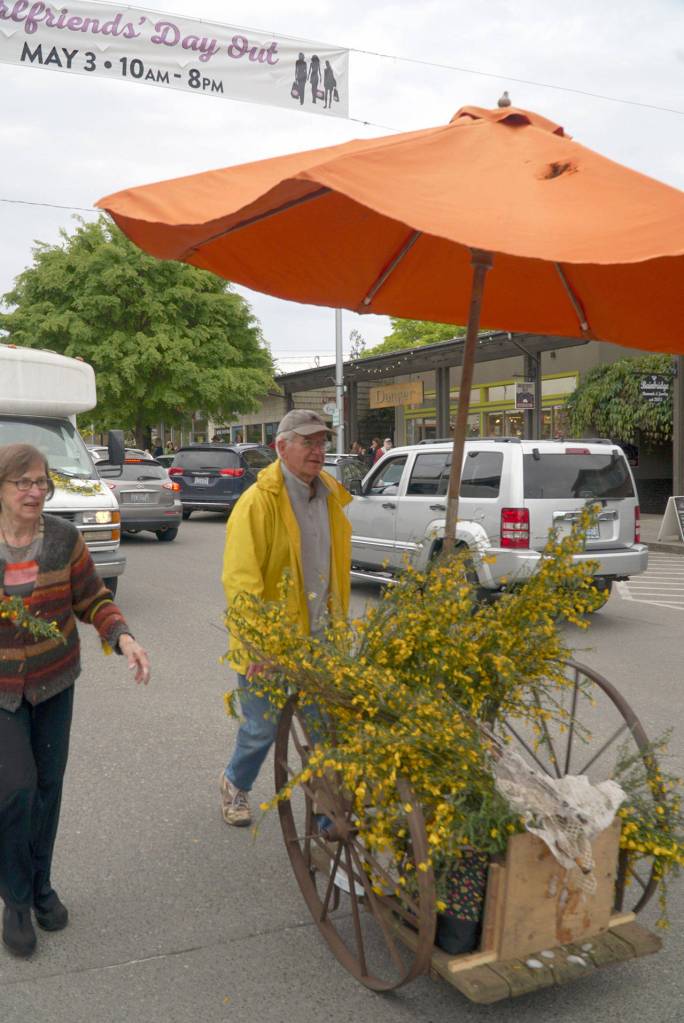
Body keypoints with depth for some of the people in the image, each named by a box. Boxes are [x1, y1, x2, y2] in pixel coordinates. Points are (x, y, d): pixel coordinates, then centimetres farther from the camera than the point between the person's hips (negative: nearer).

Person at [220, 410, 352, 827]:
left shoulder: (330, 494, 6)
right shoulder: (259, 502, -17)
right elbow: (240, 580, -23)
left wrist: (339, 622, 19)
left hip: (319, 637, 6)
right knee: (263, 727, 10)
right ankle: (236, 784, 40)